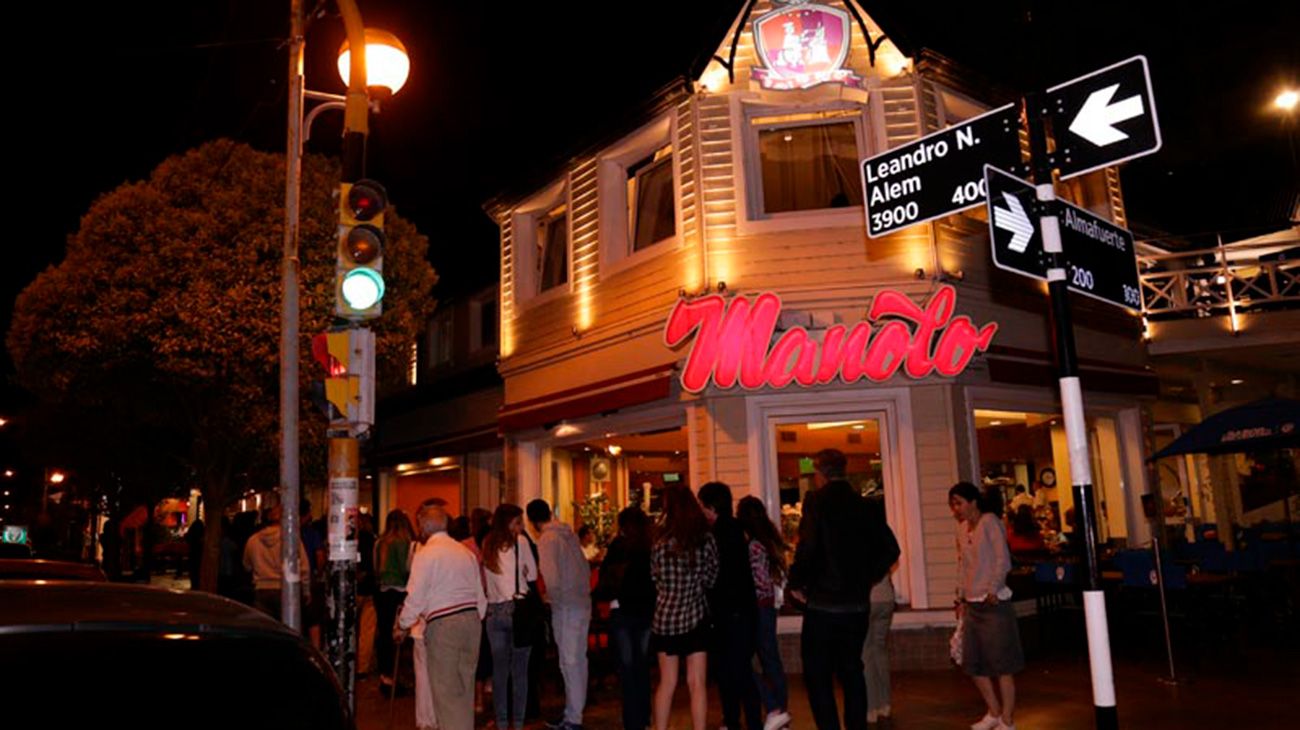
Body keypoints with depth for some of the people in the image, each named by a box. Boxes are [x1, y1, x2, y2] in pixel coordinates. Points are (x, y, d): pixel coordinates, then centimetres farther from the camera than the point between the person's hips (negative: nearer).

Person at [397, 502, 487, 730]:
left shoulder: (426, 553, -7)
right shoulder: (466, 552, 12)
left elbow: (416, 596, -8)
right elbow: (480, 594, 14)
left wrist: (403, 626, 5)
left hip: (442, 624, -6)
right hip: (471, 619, 6)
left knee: (446, 688, 1)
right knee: (465, 686, 15)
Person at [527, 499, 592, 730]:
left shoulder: (546, 539, -12)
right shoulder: (569, 533, 11)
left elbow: (551, 579, -20)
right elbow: (586, 568, 14)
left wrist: (548, 597, -3)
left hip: (566, 607, -8)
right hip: (582, 603, 8)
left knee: (570, 662, -1)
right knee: (578, 660, 14)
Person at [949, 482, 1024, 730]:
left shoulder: (990, 521, -8)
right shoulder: (962, 528, 12)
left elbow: (1003, 560, -13)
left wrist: (993, 590, -20)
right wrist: (961, 598, 12)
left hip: (994, 603, -8)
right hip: (972, 604, 8)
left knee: (1002, 664, 0)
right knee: (974, 663, 12)